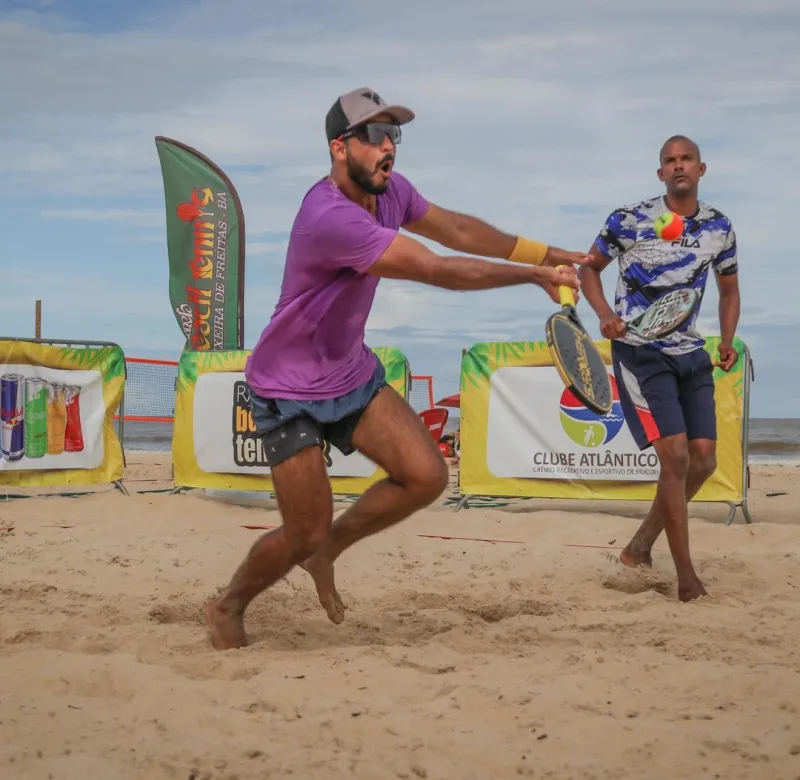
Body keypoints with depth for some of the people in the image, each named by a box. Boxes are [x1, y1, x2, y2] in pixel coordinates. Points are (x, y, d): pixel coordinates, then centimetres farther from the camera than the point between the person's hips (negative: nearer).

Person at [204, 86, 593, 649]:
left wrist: (548, 254, 4)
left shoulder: (390, 190, -3)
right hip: (290, 391, -8)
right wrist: (535, 276, -24)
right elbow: (439, 270, -32)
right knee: (305, 531, -5)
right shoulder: (330, 216, -32)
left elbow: (457, 229, 11)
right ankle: (227, 608, 25)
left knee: (426, 477, -5)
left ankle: (326, 551, 19)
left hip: (353, 373, 8)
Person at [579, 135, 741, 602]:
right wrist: (605, 314, -14)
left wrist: (728, 341, 1)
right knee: (675, 455, -15)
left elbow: (729, 288, 17)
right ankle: (687, 577, -6)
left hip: (691, 353, 6)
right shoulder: (628, 221, -8)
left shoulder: (719, 227, 4)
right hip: (639, 351, -6)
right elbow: (590, 268, 4)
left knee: (704, 461, 3)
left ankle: (640, 546, 21)